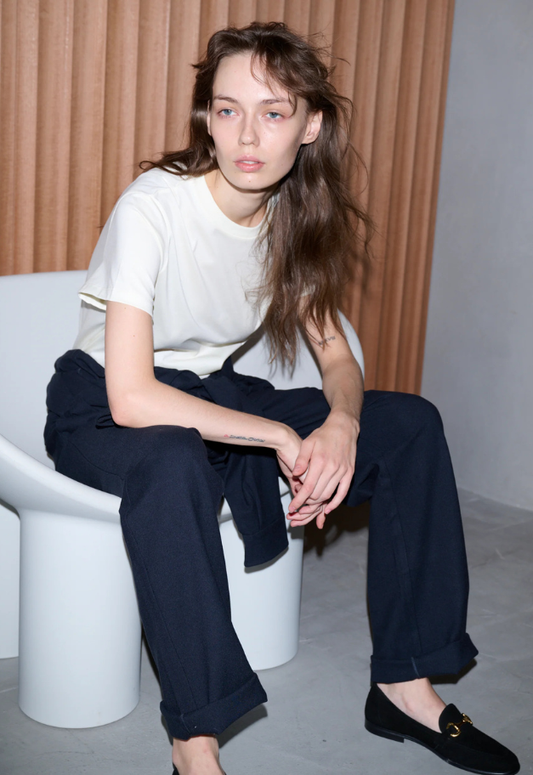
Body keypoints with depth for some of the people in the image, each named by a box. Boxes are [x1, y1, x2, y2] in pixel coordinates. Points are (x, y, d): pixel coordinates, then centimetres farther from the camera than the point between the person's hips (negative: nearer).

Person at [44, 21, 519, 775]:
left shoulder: (296, 217, -5)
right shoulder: (153, 207, -24)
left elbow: (335, 352, 0)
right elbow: (131, 398, -30)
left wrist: (341, 423, -23)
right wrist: (281, 438, -28)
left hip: (213, 396, 6)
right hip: (102, 415, -6)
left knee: (411, 423, -9)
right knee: (173, 460, -42)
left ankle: (406, 685, -4)